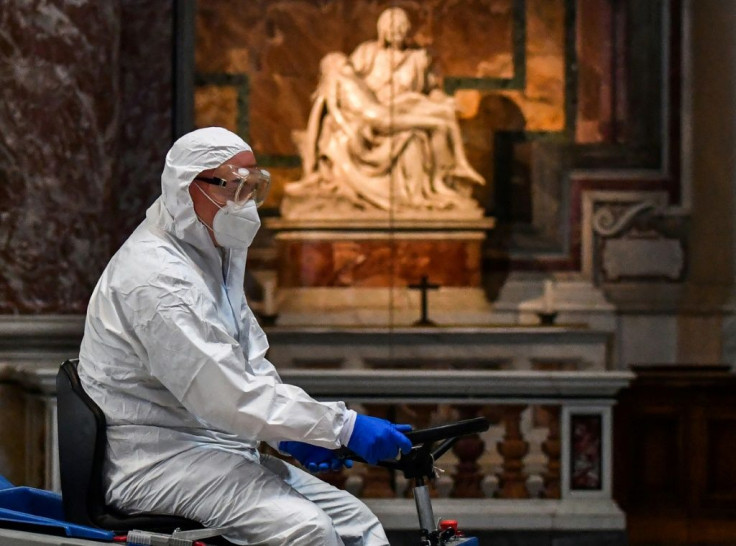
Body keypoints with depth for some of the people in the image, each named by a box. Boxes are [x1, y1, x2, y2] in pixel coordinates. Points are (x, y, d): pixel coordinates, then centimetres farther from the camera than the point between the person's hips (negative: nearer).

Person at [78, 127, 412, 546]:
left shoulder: (218, 259, 16)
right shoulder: (156, 278, -19)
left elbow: (252, 365, 19)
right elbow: (227, 394, -26)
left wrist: (290, 434, -2)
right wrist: (343, 427, -26)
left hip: (218, 449, 10)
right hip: (155, 460, -10)